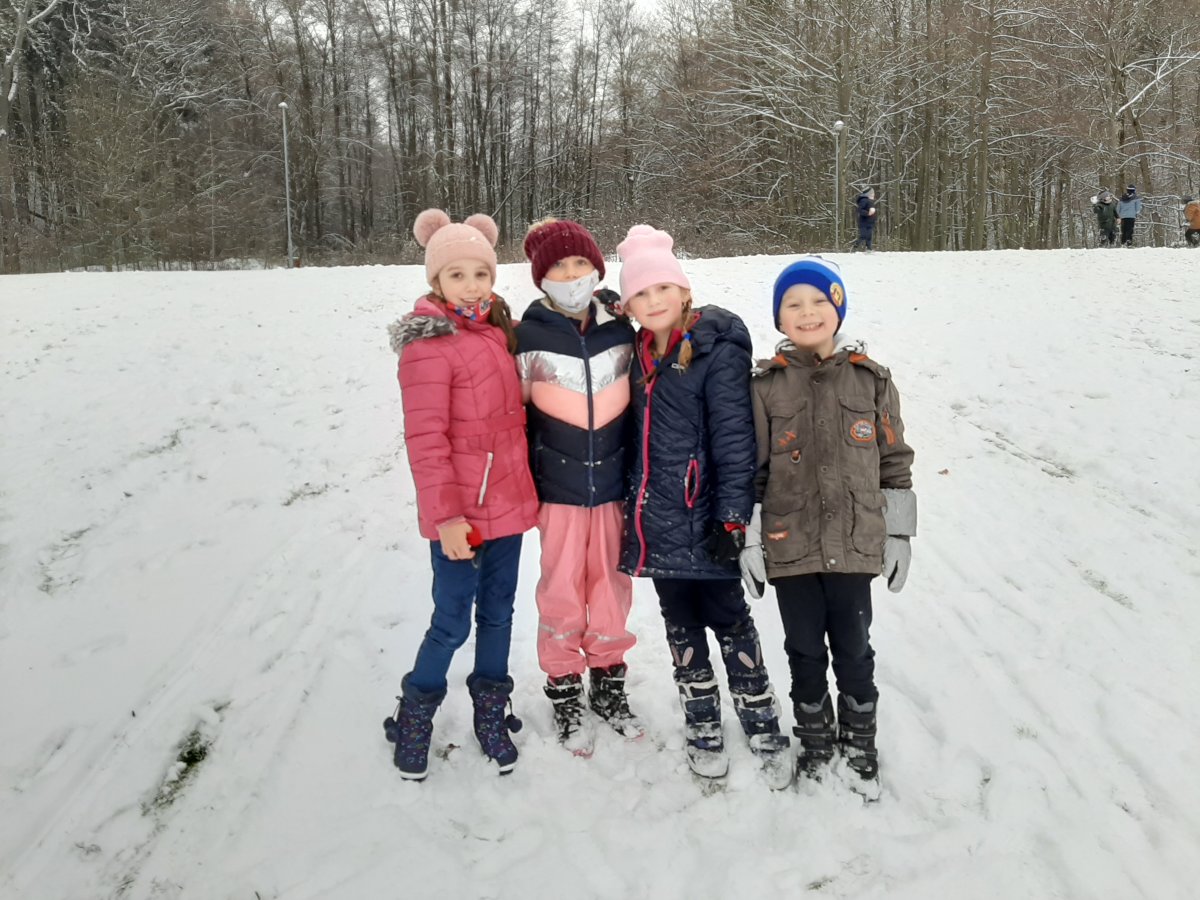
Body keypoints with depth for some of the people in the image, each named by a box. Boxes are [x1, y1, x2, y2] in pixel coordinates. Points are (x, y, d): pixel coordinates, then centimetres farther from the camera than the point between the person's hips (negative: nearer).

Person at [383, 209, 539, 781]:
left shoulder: (499, 330, 8)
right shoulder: (428, 345, -15)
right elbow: (425, 438, -17)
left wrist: (526, 482, 15)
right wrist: (446, 514, -19)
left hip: (508, 501, 7)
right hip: (460, 515, -6)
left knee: (498, 612, 16)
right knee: (452, 622, 4)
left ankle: (491, 713, 33)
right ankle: (414, 717, 25)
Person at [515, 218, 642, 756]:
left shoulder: (622, 330, 1)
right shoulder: (529, 337, -7)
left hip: (614, 484, 2)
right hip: (558, 487, -2)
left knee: (611, 586, 11)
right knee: (562, 590, 6)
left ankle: (608, 684, 30)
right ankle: (565, 695, 23)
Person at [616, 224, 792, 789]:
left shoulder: (716, 351, -11)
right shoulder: (642, 355, 10)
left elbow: (734, 439, -15)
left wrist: (733, 516, -18)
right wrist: (633, 503, 17)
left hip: (705, 520, -6)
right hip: (658, 520, 7)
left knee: (729, 621, 2)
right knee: (680, 624, 14)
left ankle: (764, 731, 18)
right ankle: (702, 729, 28)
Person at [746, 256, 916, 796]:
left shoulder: (870, 380, 0)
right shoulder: (766, 385, -2)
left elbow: (894, 460, 5)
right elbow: (750, 469, 0)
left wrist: (899, 534, 3)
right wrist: (749, 540, -2)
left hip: (854, 545, 0)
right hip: (790, 547, 0)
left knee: (853, 649, 12)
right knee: (804, 650, 13)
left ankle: (859, 741, 33)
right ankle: (814, 738, 34)